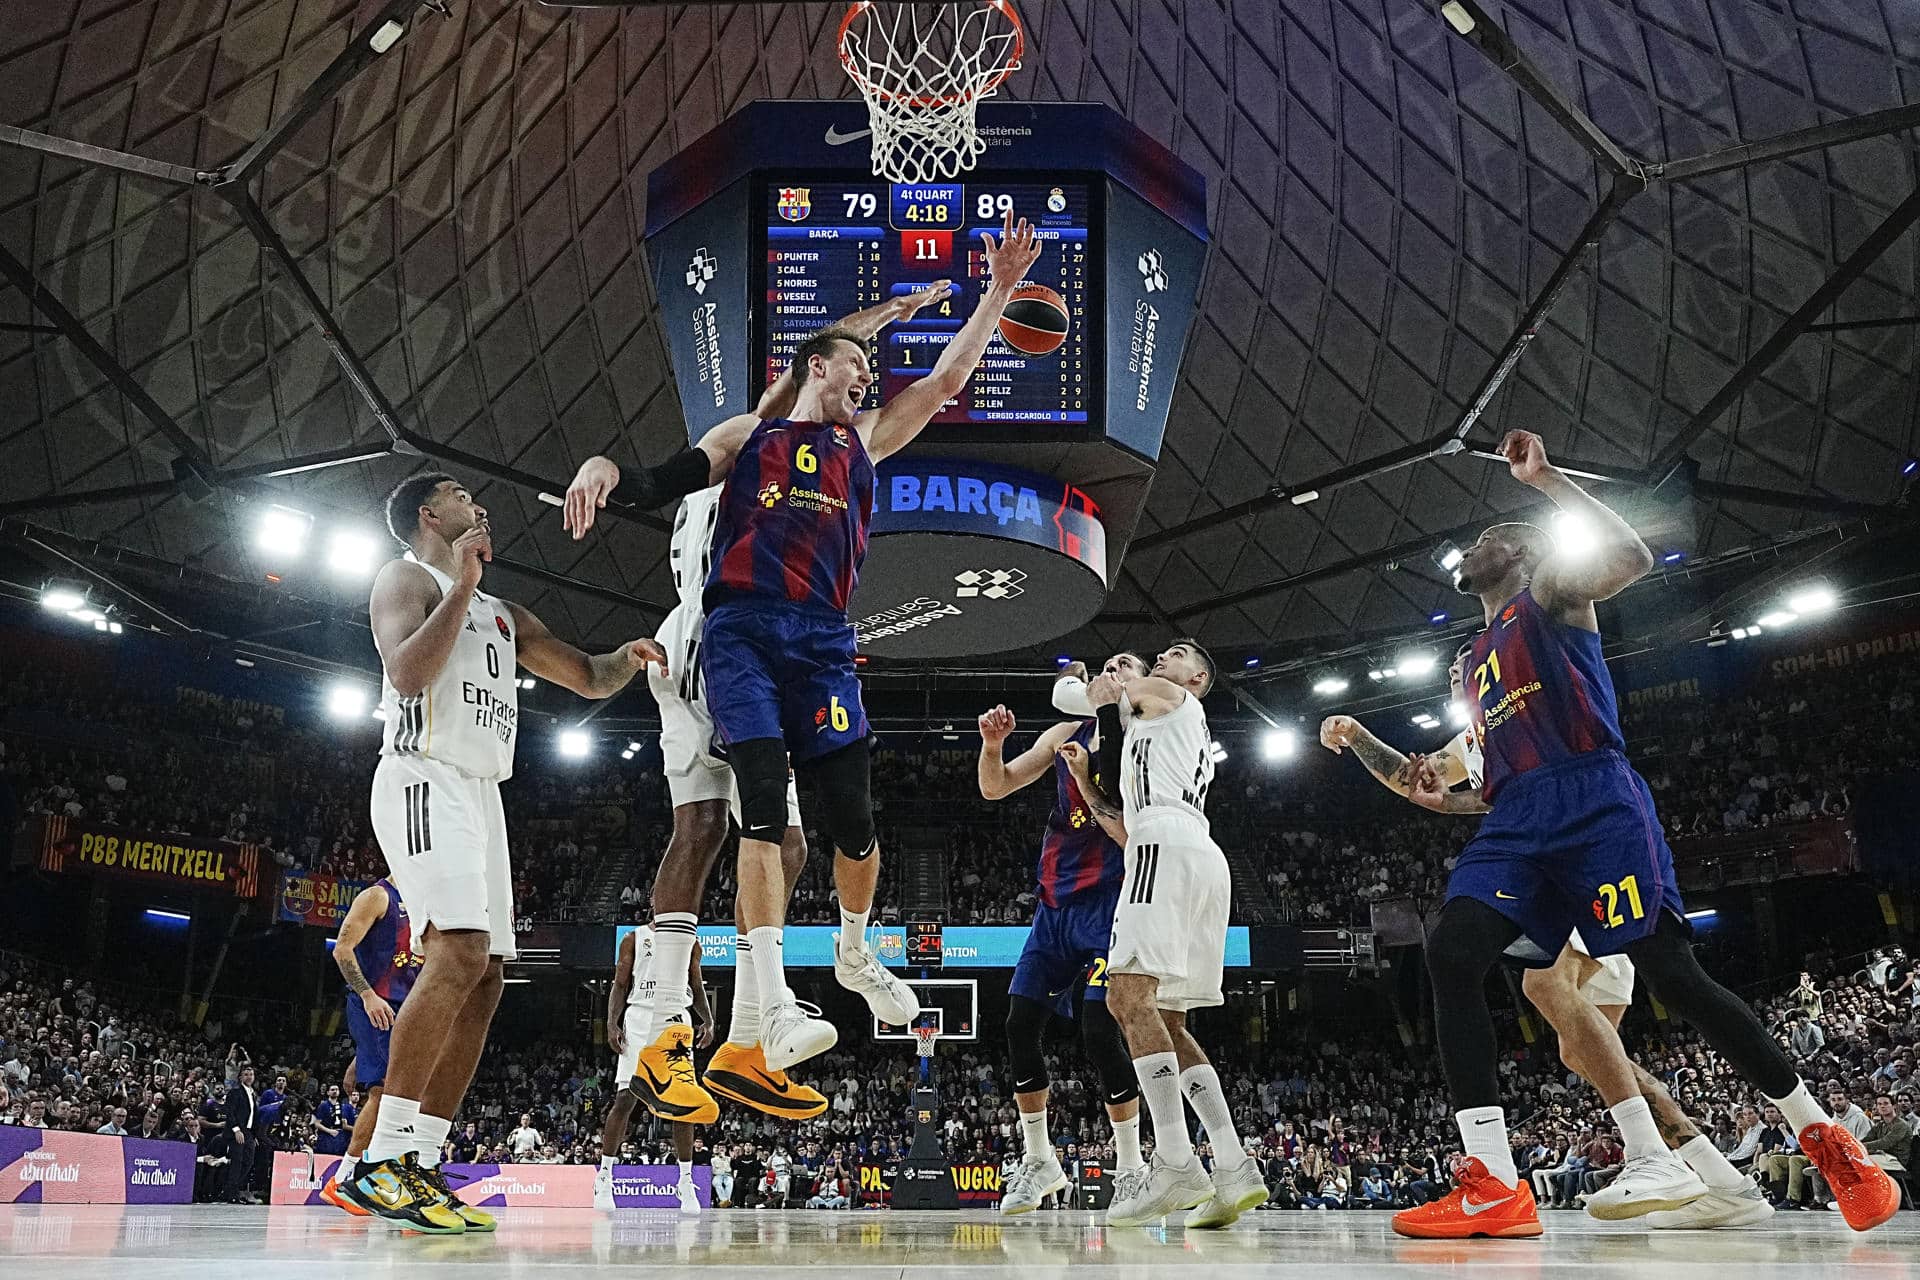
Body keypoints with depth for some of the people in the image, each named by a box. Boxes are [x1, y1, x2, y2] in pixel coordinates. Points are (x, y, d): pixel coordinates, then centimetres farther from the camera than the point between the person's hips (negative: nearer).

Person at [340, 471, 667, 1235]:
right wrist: (463, 585, -13)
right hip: (426, 780, -9)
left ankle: (420, 1168, 4)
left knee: (482, 982, 1)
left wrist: (626, 660, 4)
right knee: (458, 954, -25)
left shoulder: (504, 615, 25)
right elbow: (408, 673, -15)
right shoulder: (407, 578, 3)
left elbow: (587, 679, 24)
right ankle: (381, 1163, -23)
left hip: (481, 793, 9)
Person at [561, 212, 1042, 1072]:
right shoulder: (747, 434, 18)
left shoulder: (863, 441, 24)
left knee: (854, 816, -2)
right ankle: (775, 1009, -17)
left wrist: (999, 291, 21)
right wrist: (605, 466, -12)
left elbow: (946, 379, 22)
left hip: (822, 639, 3)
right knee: (763, 810, -15)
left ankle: (854, 953, 26)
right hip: (742, 629, -3)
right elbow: (663, 484, 9)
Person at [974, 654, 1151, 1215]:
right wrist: (992, 745, -9)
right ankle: (1039, 1162, 17)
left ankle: (1132, 1169, 1)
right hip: (1055, 901, 6)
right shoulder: (1066, 735, 12)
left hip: (1108, 901, -6)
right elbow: (995, 788, 10)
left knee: (1099, 1030, -14)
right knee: (1019, 1024, 3)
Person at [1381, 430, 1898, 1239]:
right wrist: (1451, 801, 14)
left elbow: (1631, 556, -11)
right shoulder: (1476, 663, 32)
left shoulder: (1549, 594, 12)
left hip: (1592, 800, -7)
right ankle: (1493, 1188, -19)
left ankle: (1824, 1136, 13)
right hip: (1515, 821, 7)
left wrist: (1544, 478, -8)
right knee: (1450, 954, -16)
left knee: (1670, 973, -9)